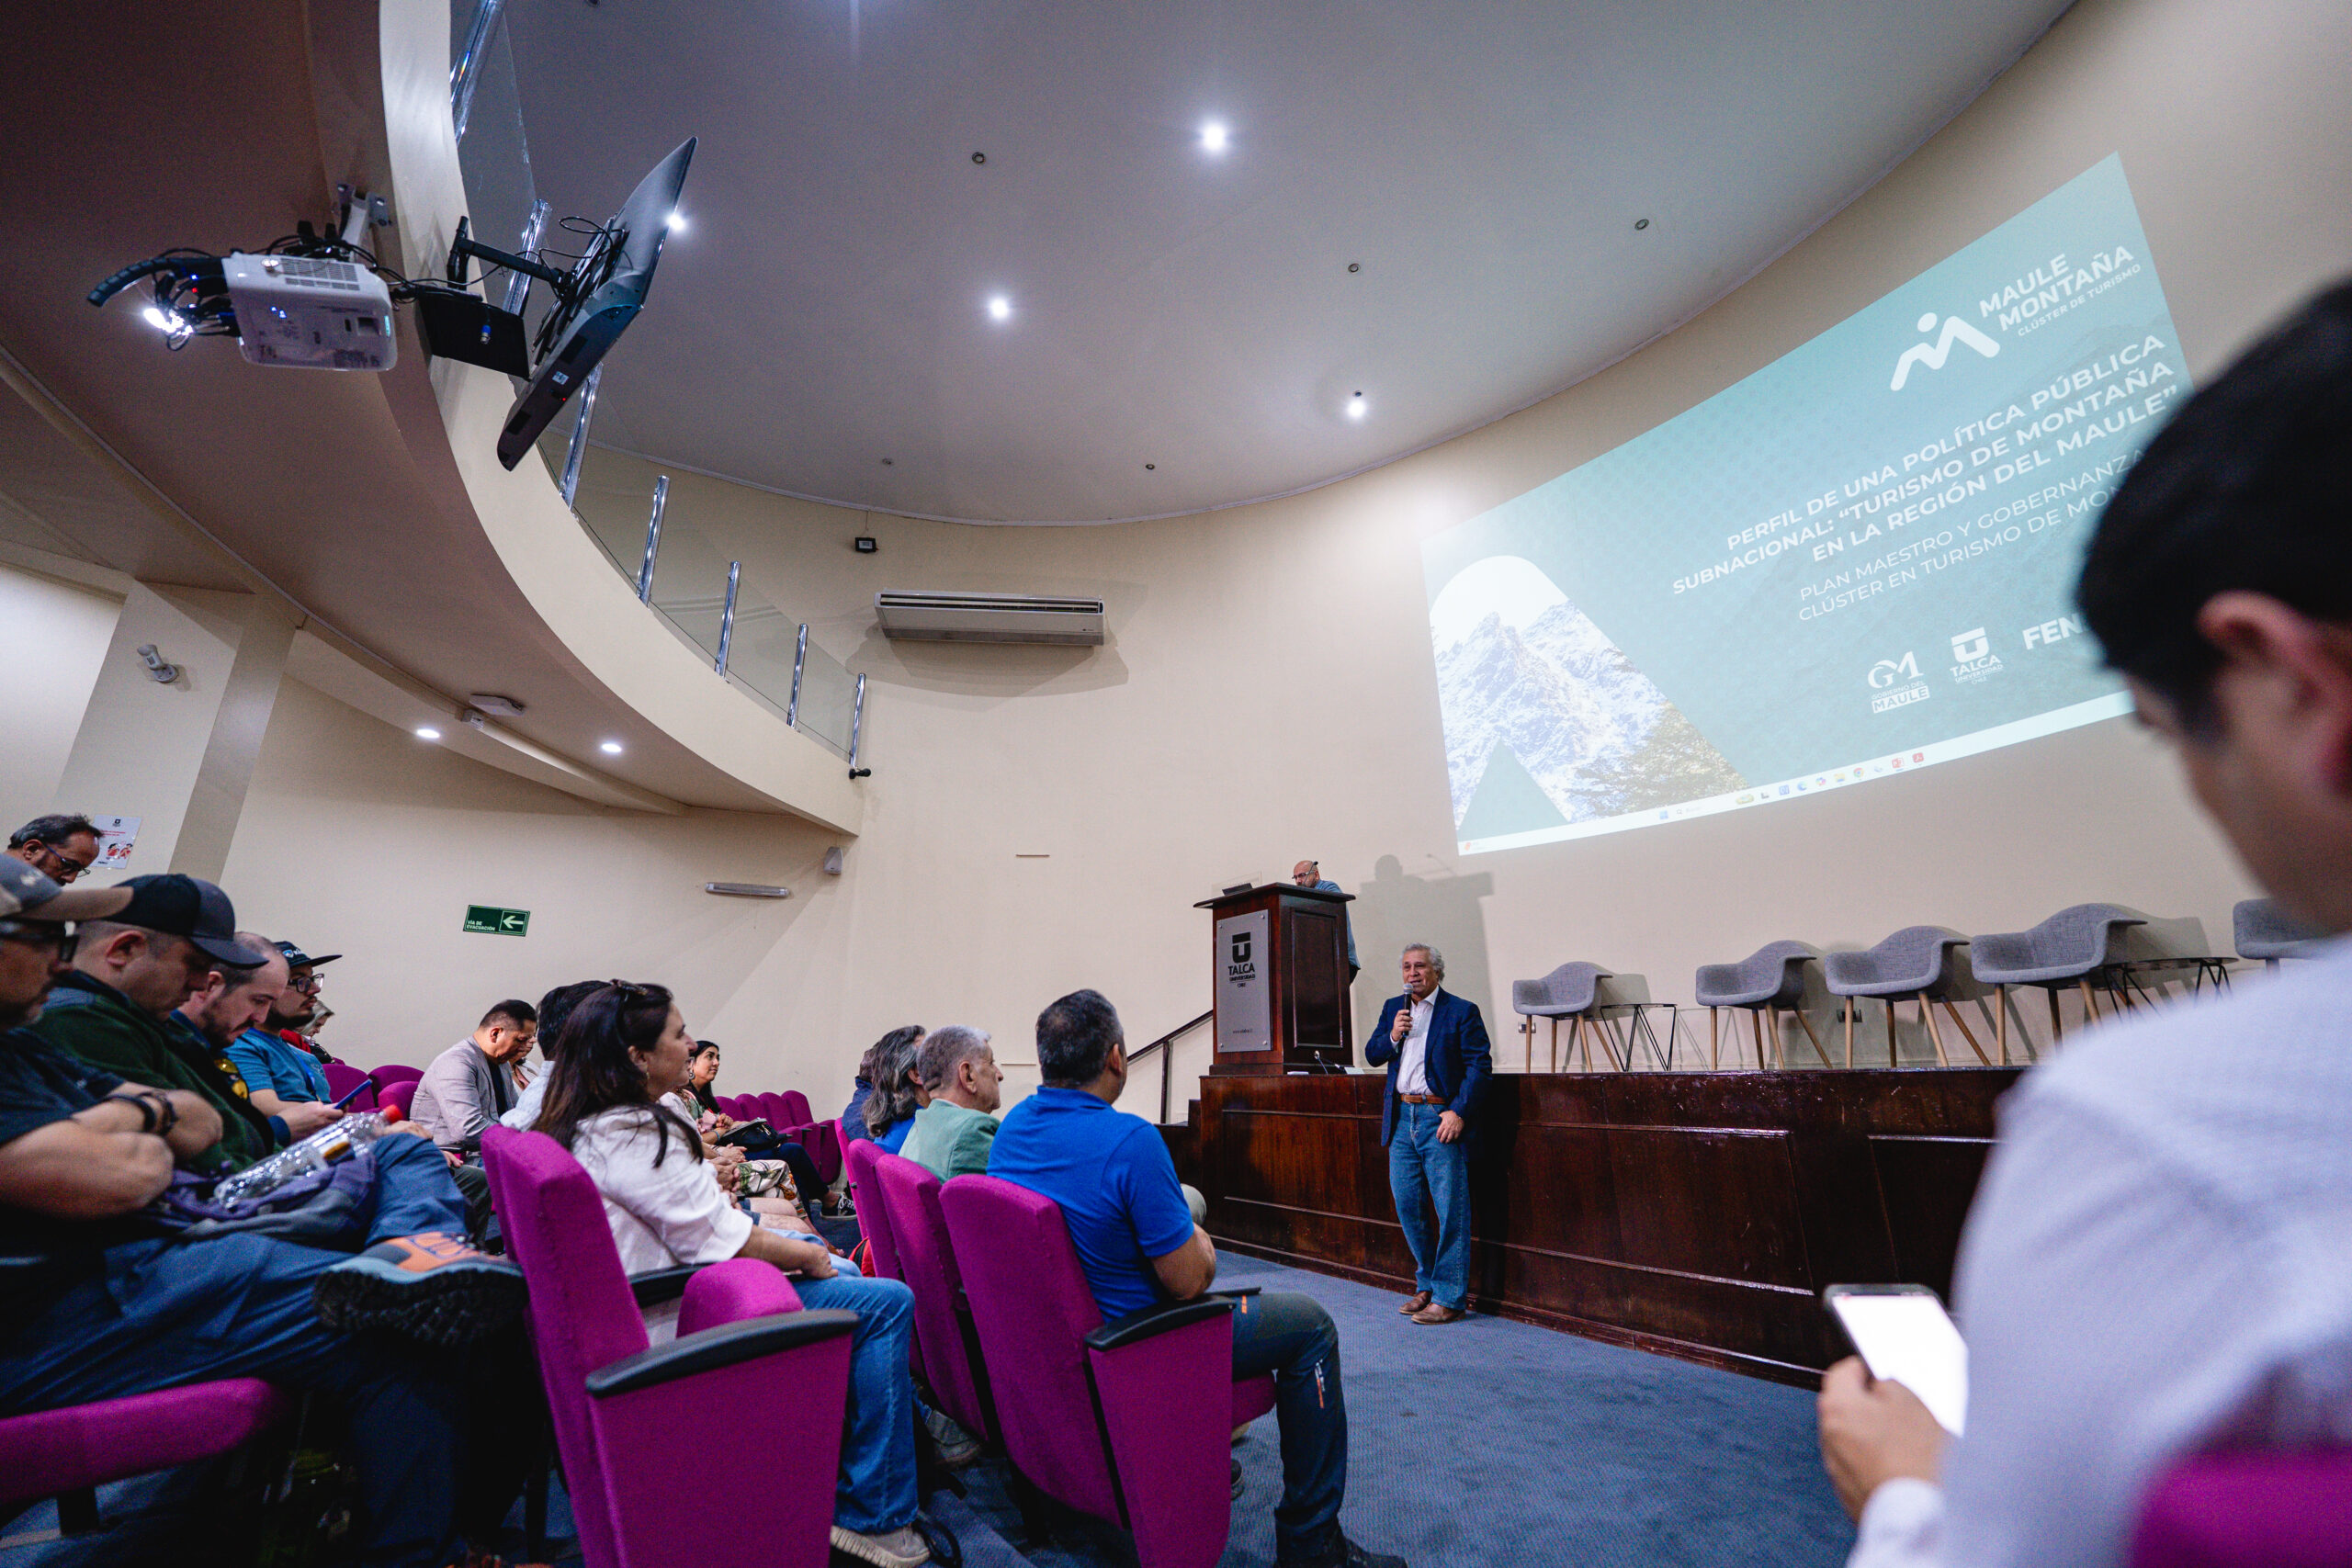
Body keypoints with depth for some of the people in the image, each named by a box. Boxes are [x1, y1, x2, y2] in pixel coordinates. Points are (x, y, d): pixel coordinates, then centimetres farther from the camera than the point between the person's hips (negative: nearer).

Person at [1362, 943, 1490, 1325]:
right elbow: (1371, 1054, 12)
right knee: (1407, 1206, 12)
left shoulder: (1462, 1011, -4)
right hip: (1400, 1119, 6)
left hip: (1441, 1119, -5)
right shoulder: (1393, 1008, 13)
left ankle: (1450, 1297, 12)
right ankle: (1427, 1285, 29)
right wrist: (1392, 1036, -7)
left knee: (1451, 1210, 0)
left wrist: (1458, 1112, -16)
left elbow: (1478, 1065, -8)